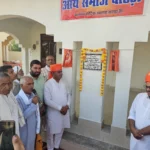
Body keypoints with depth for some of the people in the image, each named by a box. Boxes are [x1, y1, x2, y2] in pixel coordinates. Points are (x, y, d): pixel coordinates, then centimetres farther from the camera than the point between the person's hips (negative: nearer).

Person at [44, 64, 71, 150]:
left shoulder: (63, 83, 4)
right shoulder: (48, 84, -16)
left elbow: (68, 95, 8)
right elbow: (47, 101, -20)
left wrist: (67, 105, -9)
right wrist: (60, 108, -20)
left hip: (64, 111, 6)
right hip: (53, 113, -6)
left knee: (60, 131, 21)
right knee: (52, 132, 13)